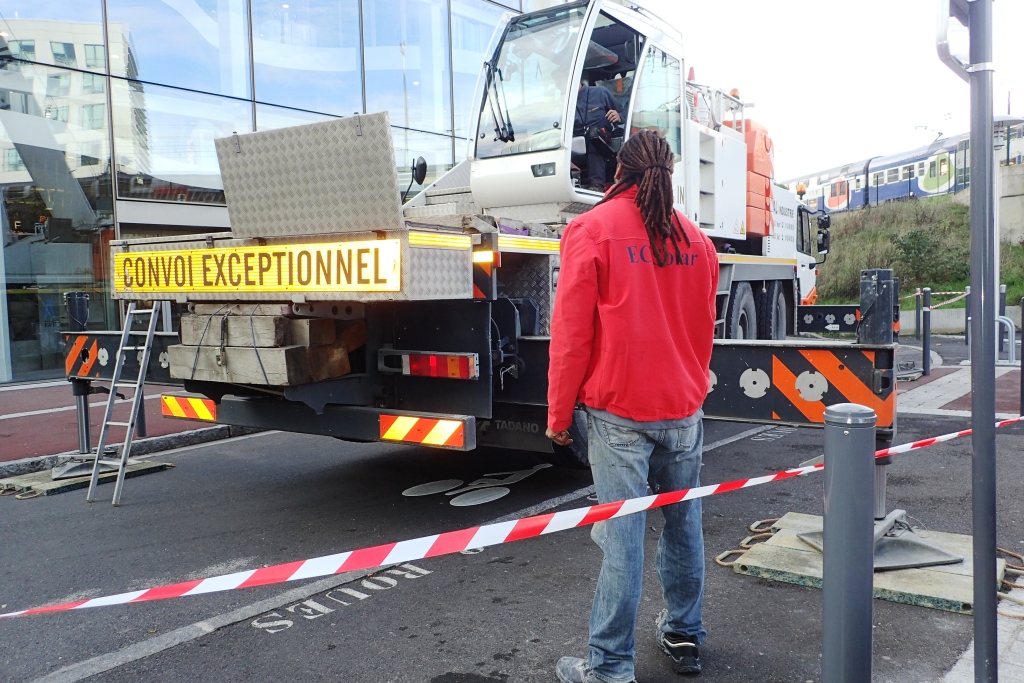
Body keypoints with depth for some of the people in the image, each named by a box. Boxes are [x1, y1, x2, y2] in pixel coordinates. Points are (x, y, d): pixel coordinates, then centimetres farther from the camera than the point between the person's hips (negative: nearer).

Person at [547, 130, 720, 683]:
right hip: (683, 409, 5)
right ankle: (684, 637, 31)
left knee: (622, 536, -2)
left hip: (619, 411, -5)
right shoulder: (696, 239, 10)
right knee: (683, 524, 16)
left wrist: (559, 415, -2)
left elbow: (570, 333, -9)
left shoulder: (592, 231, -6)